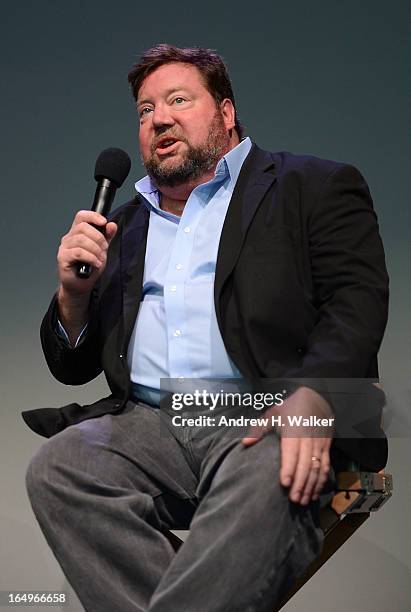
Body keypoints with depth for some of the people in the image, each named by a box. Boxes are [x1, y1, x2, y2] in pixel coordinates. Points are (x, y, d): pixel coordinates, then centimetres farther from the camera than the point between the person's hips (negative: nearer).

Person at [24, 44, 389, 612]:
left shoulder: (313, 187, 12)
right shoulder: (125, 225, 27)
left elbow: (357, 302, -3)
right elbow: (72, 367, 26)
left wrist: (312, 397, -23)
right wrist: (74, 291, 4)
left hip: (267, 422, -4)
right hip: (148, 427, 5)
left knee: (265, 486, -38)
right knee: (56, 467, -25)